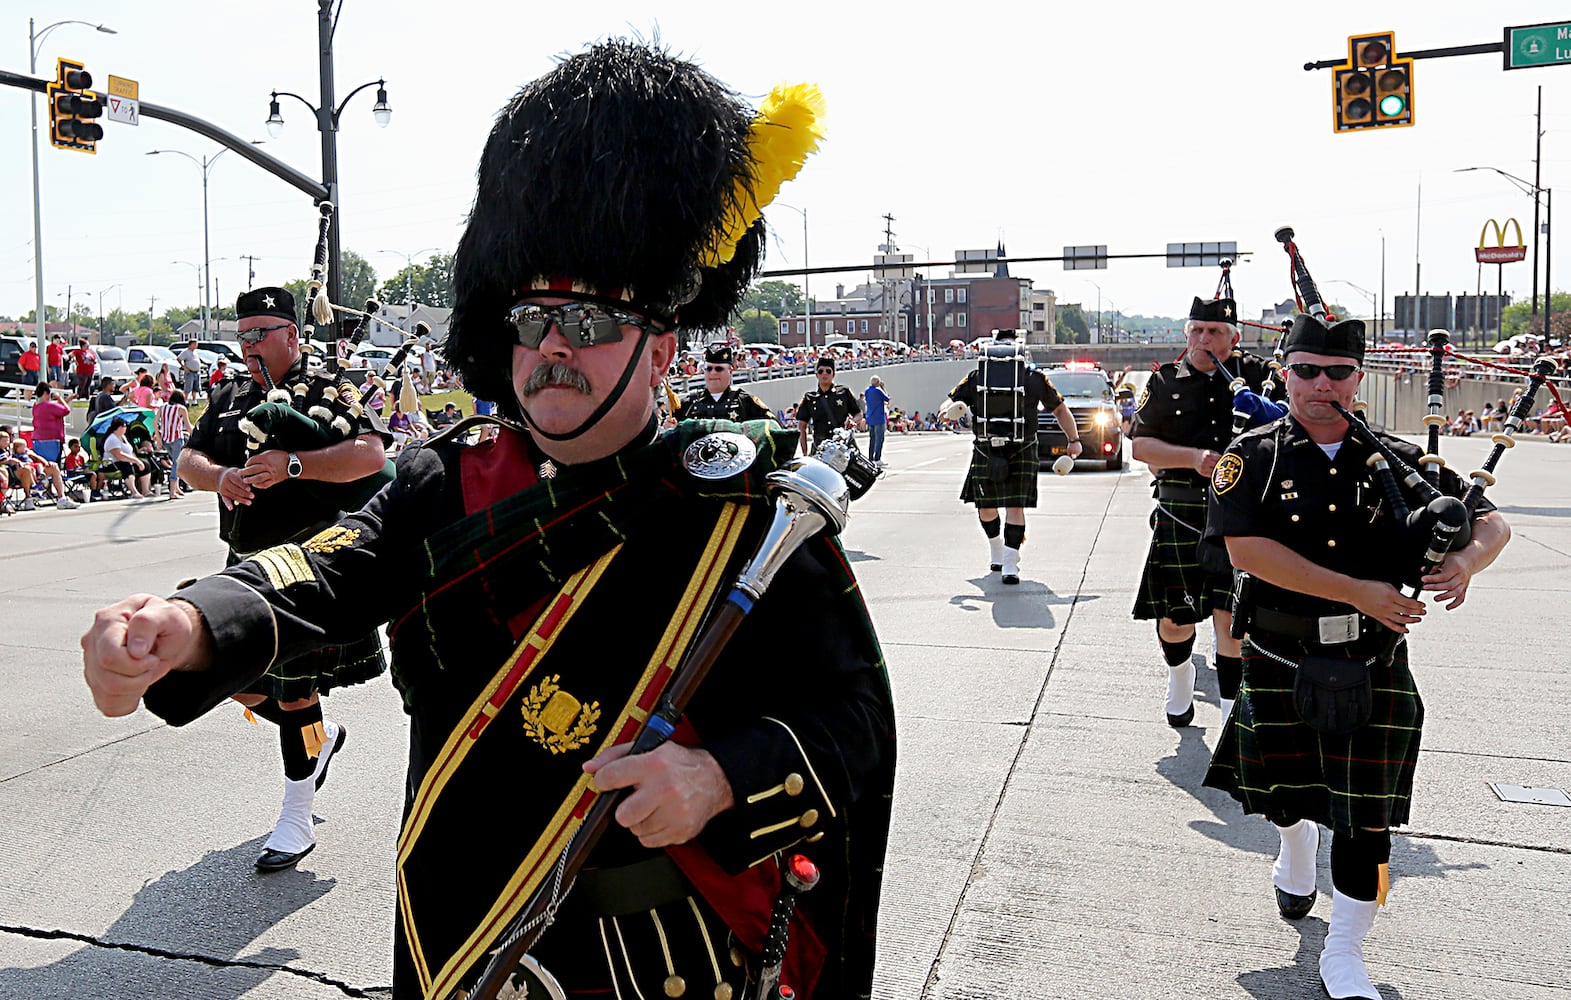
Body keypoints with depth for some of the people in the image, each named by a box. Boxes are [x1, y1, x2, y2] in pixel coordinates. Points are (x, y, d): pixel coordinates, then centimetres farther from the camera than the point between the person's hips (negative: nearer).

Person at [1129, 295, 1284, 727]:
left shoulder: (1257, 375, 6)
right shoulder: (1165, 382, 7)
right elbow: (1139, 445, 2)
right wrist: (1194, 458, -13)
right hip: (1179, 514, 1)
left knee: (1231, 618, -5)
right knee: (1173, 620, 7)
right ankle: (1180, 677, 40)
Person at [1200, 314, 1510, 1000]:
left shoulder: (1398, 461, 0)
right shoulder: (1254, 456, -6)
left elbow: (1490, 522, 7)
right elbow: (1247, 549, -19)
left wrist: (1464, 561, -18)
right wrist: (1361, 593, -22)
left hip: (1373, 671, 1)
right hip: (1280, 666, -1)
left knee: (1366, 813, 2)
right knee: (1286, 790, 17)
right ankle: (1296, 860, 53)